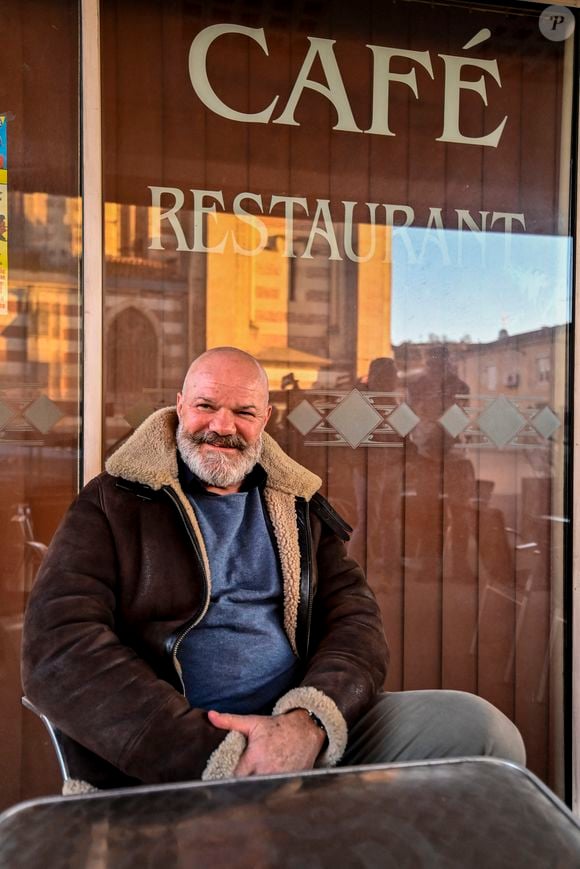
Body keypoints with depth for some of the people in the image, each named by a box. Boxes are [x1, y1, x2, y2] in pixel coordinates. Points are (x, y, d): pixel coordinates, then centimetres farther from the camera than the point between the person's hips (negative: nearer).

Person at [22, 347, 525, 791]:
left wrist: (308, 723, -18)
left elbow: (356, 619, 4)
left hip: (308, 732, 4)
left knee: (484, 731, -12)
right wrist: (213, 754, -19)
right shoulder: (112, 502, 2)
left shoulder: (298, 505, 13)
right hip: (164, 759, -4)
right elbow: (58, 646, -10)